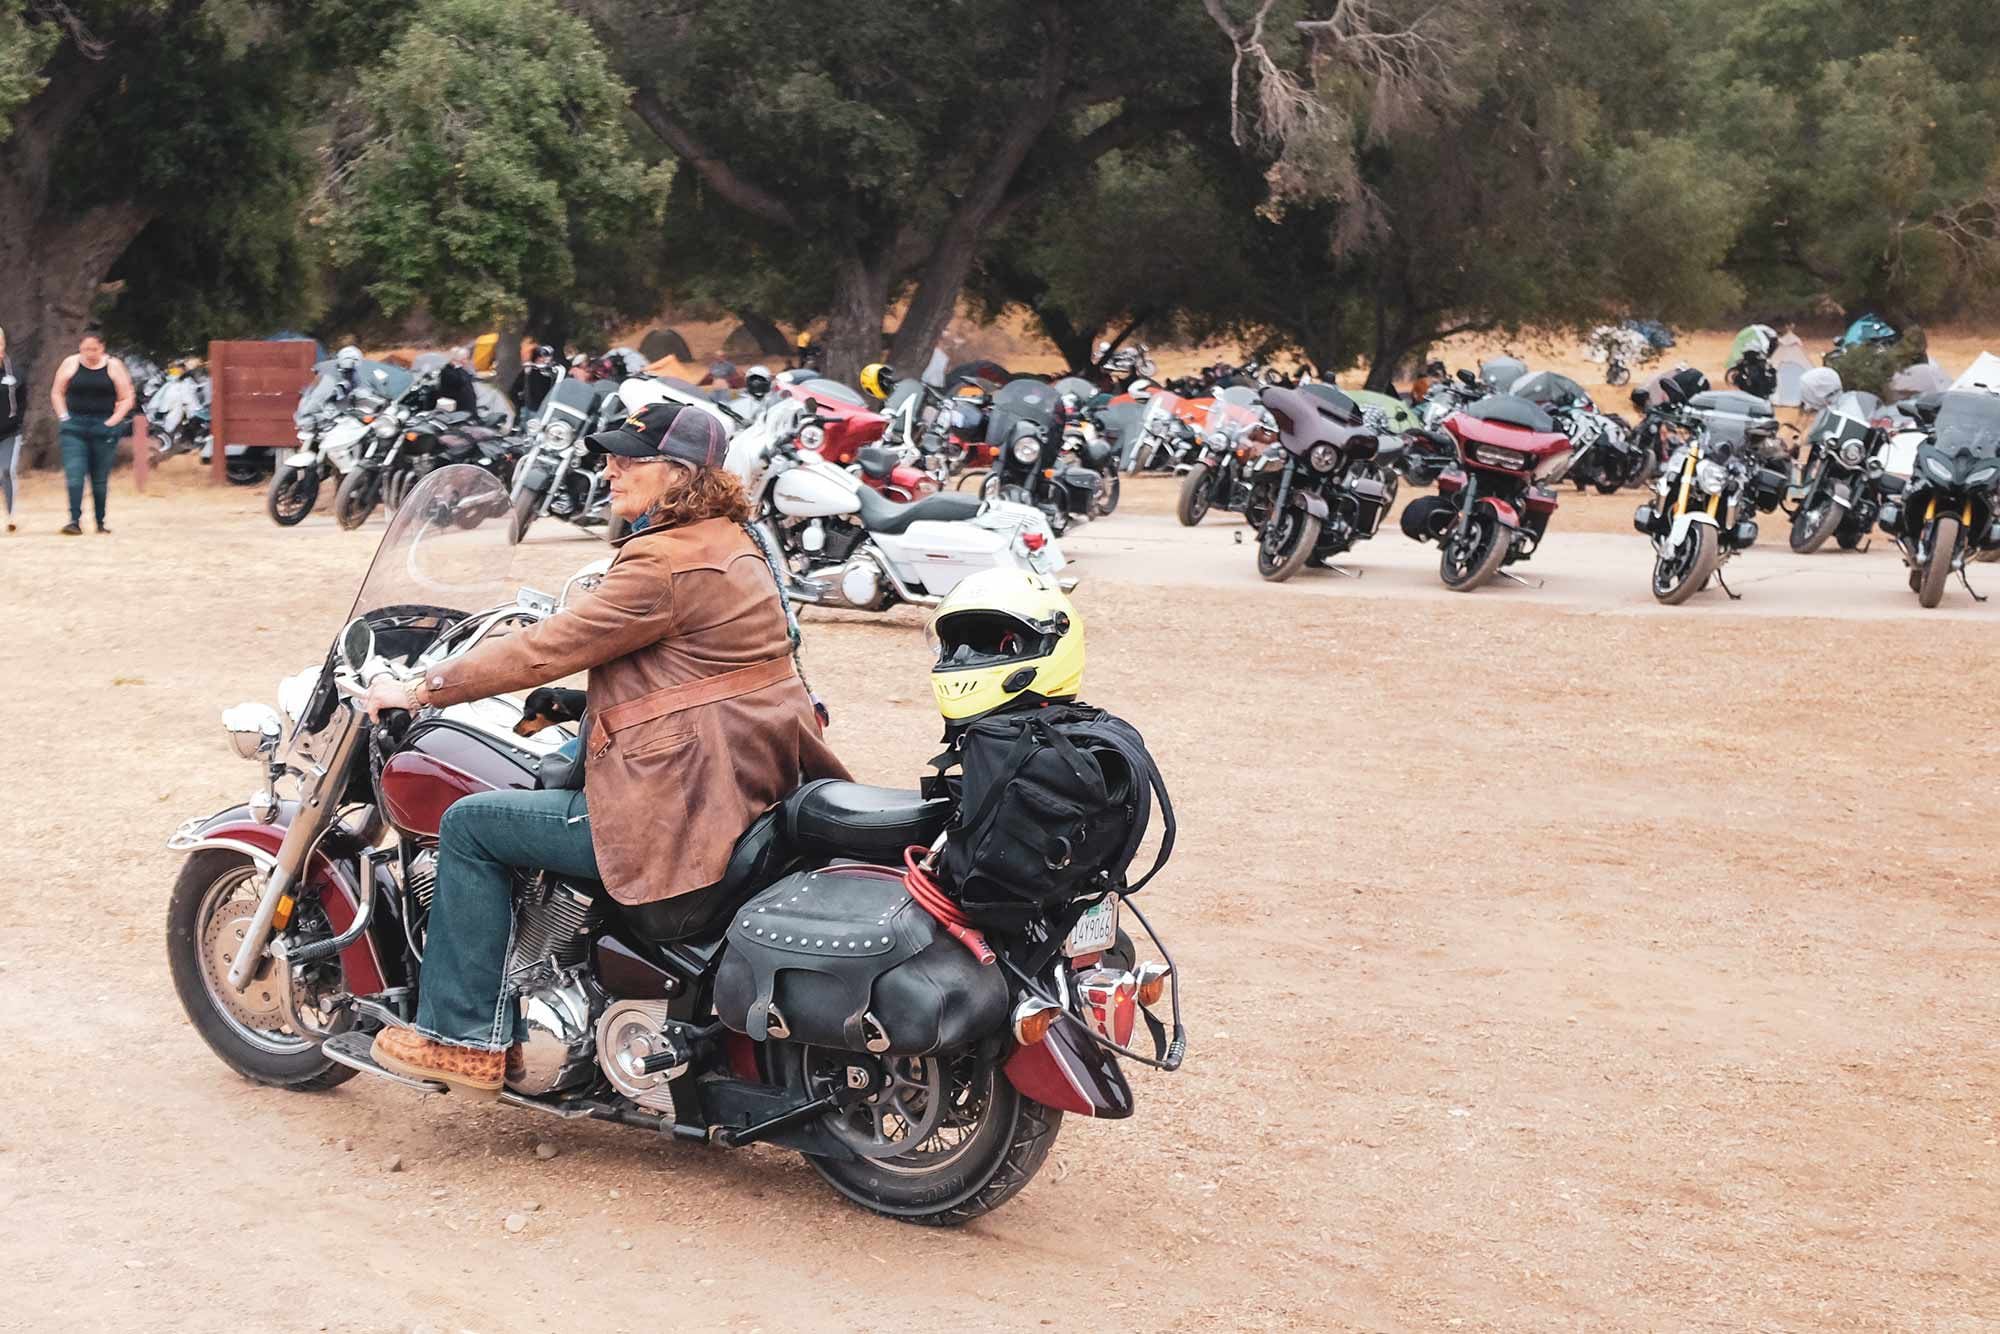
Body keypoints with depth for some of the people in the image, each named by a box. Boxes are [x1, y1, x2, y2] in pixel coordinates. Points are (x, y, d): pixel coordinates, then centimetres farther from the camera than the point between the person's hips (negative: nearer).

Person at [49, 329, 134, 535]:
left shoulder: (113, 366, 0)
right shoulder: (70, 363, 4)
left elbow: (127, 398, 3)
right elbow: (56, 393, 12)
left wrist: (113, 421, -7)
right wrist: (63, 417, 0)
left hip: (103, 427, -1)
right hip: (74, 427, 1)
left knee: (100, 479, 5)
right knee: (74, 475, -12)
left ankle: (100, 522, 16)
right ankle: (75, 520, -16)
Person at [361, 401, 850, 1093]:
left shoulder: (667, 565, -17)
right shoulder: (728, 544, 14)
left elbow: (551, 648, -17)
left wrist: (418, 692, -10)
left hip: (678, 816, -11)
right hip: (747, 795, 11)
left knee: (471, 825, -1)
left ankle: (463, 1039, 4)